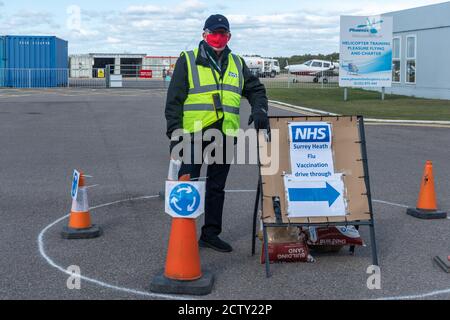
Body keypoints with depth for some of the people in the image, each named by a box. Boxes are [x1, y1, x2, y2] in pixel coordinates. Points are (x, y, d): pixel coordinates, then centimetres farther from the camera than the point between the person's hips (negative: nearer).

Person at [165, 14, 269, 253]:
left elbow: (255, 89, 20)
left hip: (225, 135, 5)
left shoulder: (237, 64, 14)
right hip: (194, 134, -4)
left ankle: (211, 233, 22)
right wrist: (174, 132, -10)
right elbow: (174, 99, -3)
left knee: (217, 187, 12)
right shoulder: (188, 60, 0)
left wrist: (259, 109, -1)